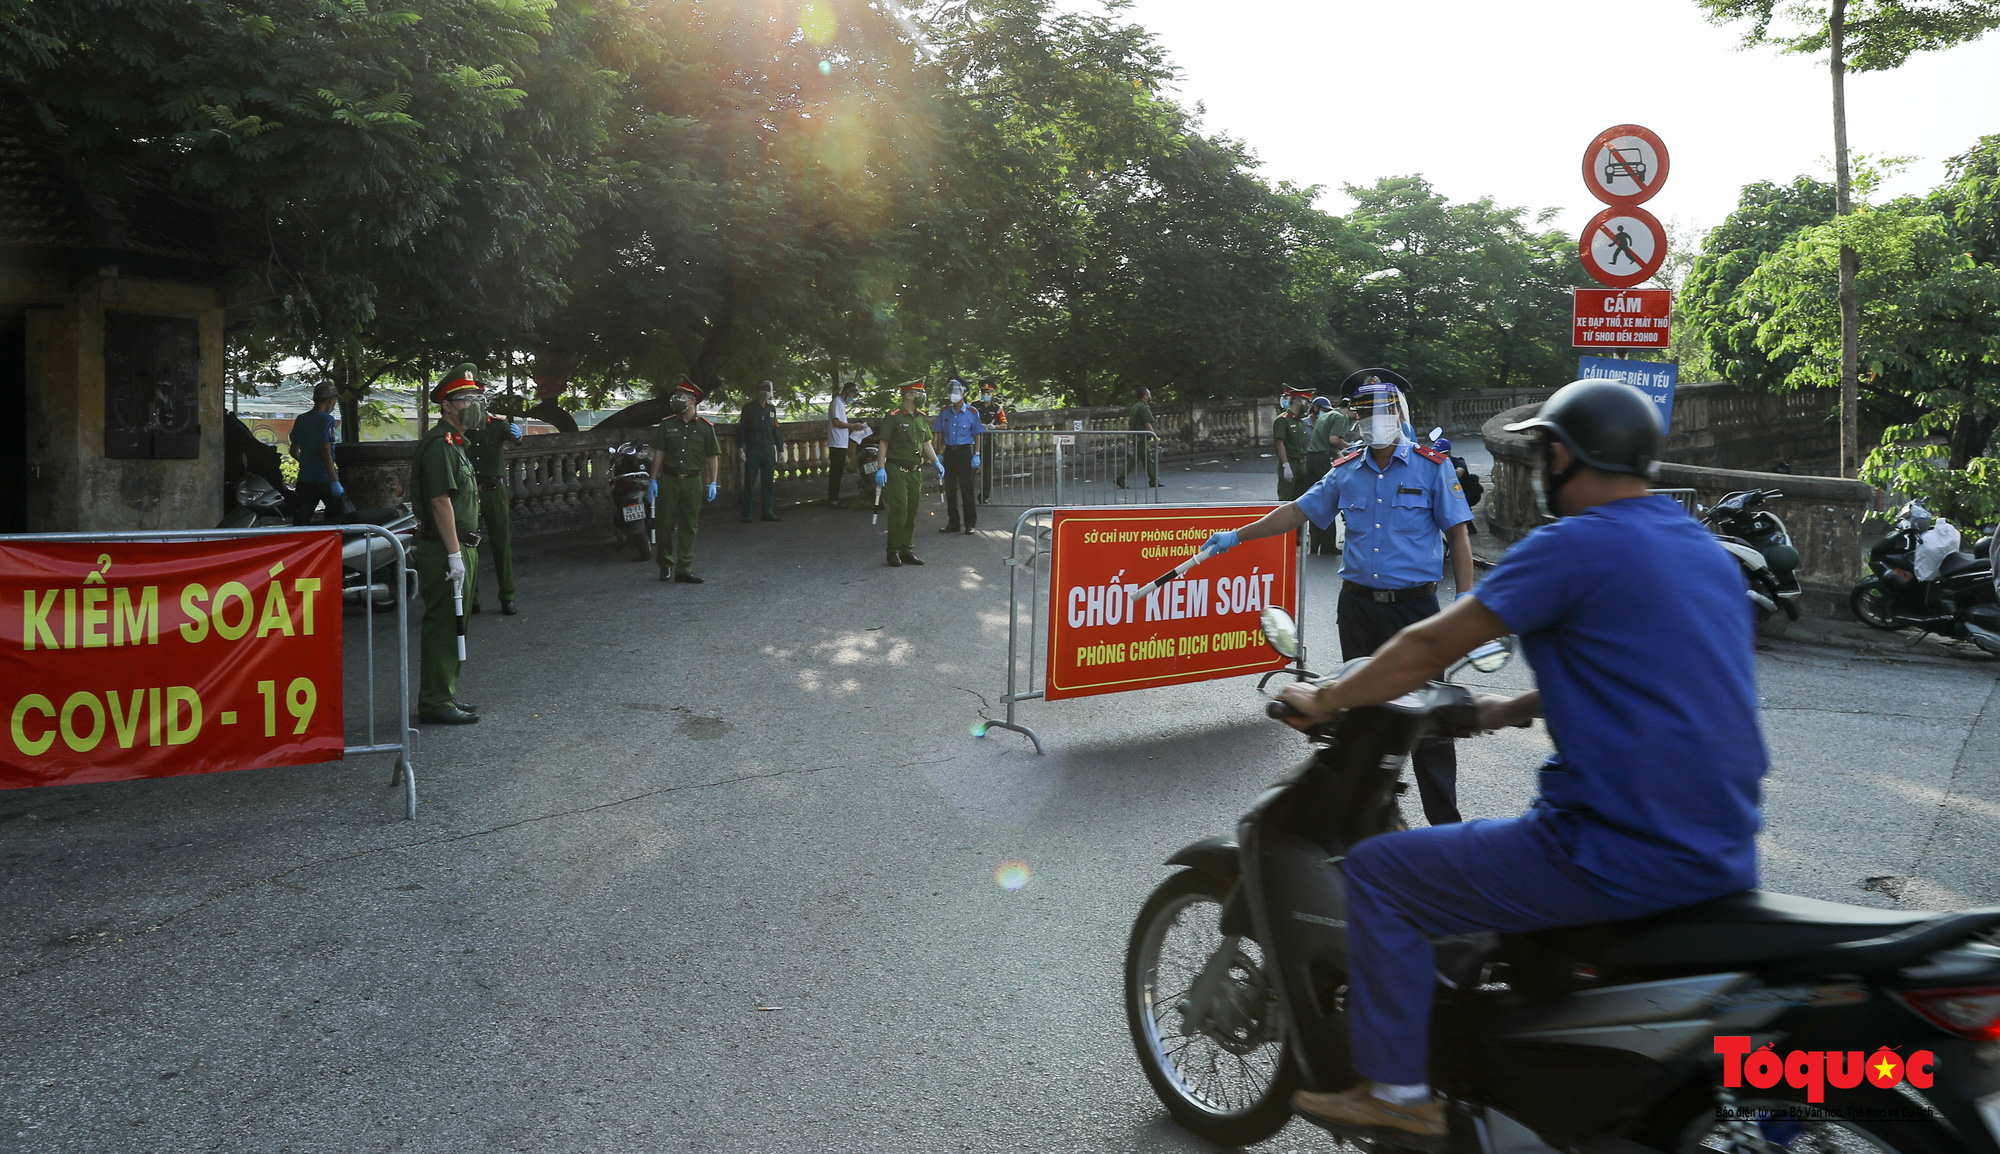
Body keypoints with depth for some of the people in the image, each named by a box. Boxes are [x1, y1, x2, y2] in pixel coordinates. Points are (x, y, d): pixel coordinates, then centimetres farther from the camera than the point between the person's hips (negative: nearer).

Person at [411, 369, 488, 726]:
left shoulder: (455, 442, 20)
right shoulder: (439, 444, -14)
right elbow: (440, 501, -21)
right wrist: (454, 555, -24)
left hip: (460, 547, 11)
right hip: (444, 549, -11)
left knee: (451, 626, 16)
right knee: (442, 626, -7)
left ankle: (445, 695, 24)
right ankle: (435, 703, -3)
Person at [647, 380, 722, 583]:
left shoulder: (705, 427, 1)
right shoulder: (667, 425, 4)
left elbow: (713, 457, 3)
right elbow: (658, 453, 5)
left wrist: (712, 483, -3)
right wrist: (653, 480, 0)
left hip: (693, 482, -1)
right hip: (668, 480, 1)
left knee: (688, 528, 3)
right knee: (664, 524, 2)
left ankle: (683, 570, 7)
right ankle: (665, 565, 18)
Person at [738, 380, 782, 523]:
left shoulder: (772, 408, 14)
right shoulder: (749, 408, 1)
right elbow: (742, 429, -1)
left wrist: (779, 449, 13)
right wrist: (740, 448, -9)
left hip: (769, 449, 4)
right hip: (752, 450, -4)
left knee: (769, 482, 4)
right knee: (750, 482, -3)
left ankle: (767, 512, 11)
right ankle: (748, 513, 1)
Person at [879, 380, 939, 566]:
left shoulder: (921, 418, 13)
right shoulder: (894, 417, -7)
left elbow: (926, 443, 19)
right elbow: (884, 443, -8)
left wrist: (936, 462, 6)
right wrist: (881, 468, -15)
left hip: (916, 472, 7)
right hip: (897, 472, -7)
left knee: (911, 514, 9)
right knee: (899, 512, -10)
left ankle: (907, 551, 16)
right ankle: (893, 552, 0)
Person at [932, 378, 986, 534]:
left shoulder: (972, 412, -3)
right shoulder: (944, 412, 7)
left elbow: (977, 435, -1)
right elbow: (940, 433, 11)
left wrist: (976, 455, -7)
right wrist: (939, 453, 5)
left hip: (965, 451, -4)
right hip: (949, 451, 4)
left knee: (966, 488, -2)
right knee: (950, 488, 8)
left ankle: (970, 523, 5)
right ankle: (953, 522, 17)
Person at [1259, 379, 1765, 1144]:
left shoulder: (1574, 546, -13)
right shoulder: (1701, 546, 13)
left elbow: (1428, 649, -11)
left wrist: (1322, 701, 3)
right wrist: (1514, 708, 29)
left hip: (1625, 854, -9)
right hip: (1724, 854, 9)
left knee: (1377, 872, 1)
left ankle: (1395, 1093, 8)